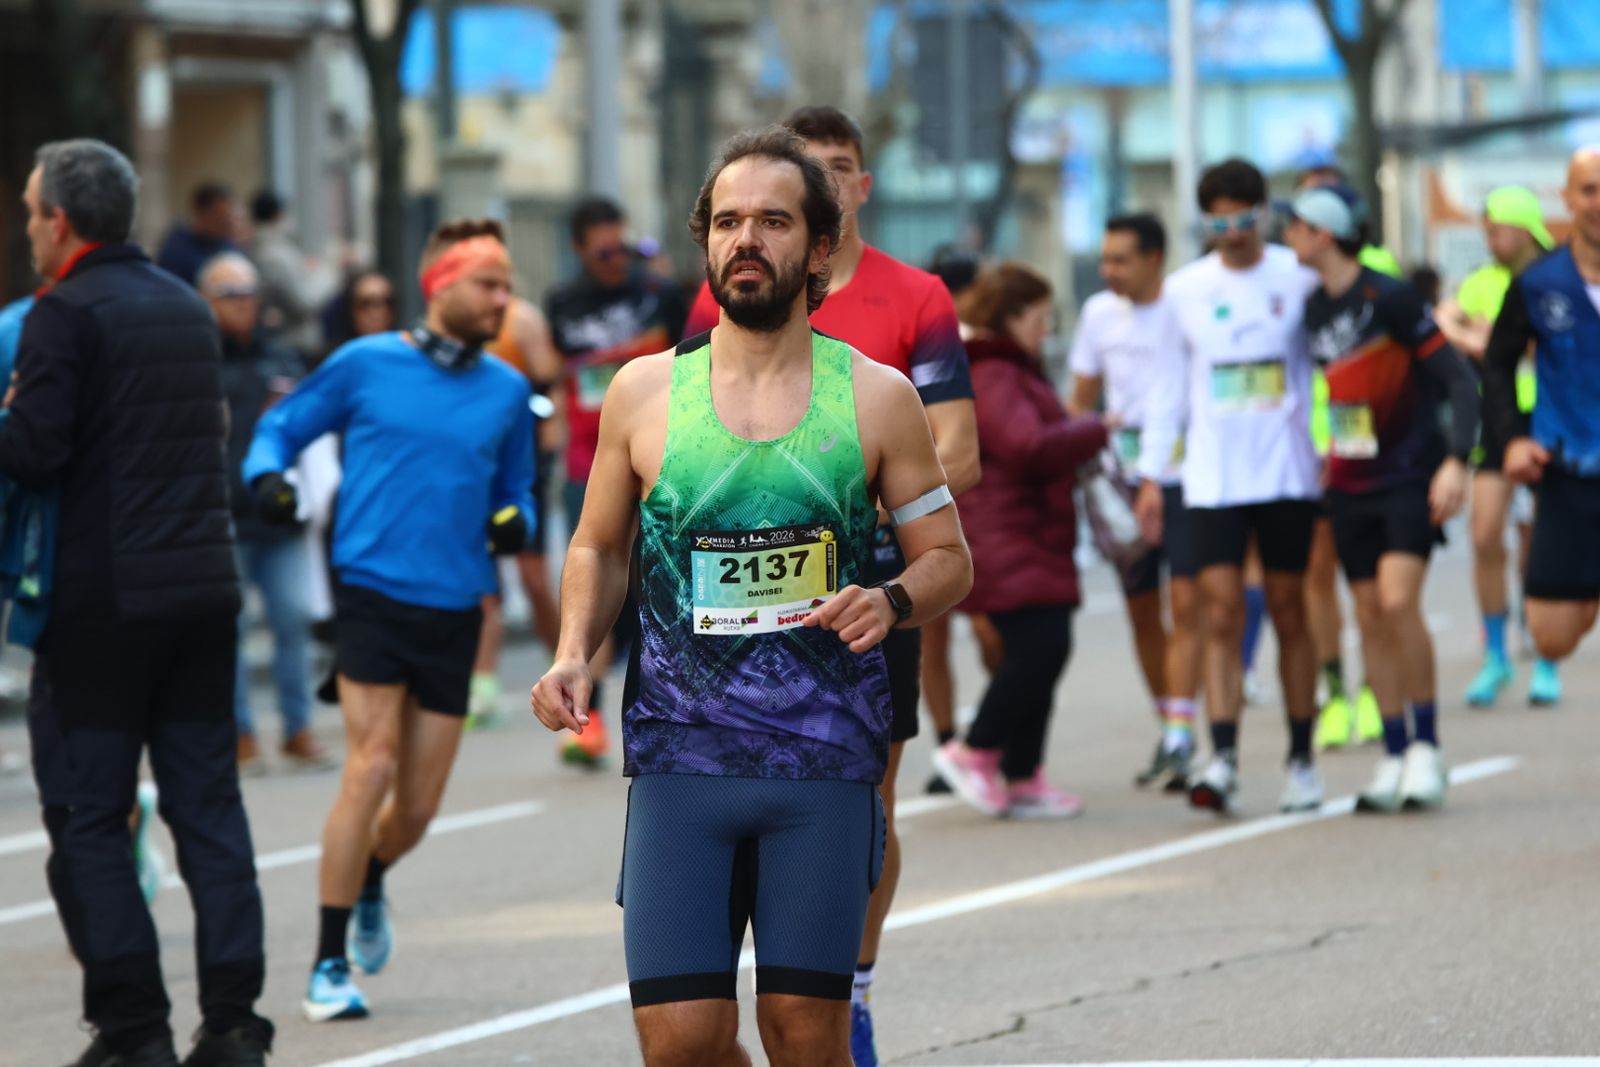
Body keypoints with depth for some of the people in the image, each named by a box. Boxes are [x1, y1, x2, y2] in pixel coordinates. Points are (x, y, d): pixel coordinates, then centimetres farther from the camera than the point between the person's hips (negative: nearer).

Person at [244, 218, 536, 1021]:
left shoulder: (506, 391, 9)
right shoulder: (365, 365, 0)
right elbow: (282, 427, 10)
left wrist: (513, 520, -2)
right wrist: (267, 475, -10)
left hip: (454, 610, 4)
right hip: (374, 590, -4)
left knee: (418, 806, 5)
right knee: (371, 767, -16)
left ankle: (370, 884, 42)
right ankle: (330, 964, -8)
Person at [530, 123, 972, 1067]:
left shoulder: (877, 397, 4)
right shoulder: (644, 392, 6)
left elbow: (950, 558, 10)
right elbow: (601, 547, 19)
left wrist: (894, 602, -11)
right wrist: (575, 655, 1)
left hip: (826, 761, -1)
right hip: (679, 751, 1)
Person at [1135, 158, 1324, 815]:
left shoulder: (1300, 279, 1)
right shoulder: (1185, 290, 6)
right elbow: (1169, 386, 11)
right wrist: (1151, 474, 8)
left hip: (1288, 472, -1)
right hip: (1213, 478, 1)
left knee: (1289, 612, 5)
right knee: (1221, 613, -8)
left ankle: (1301, 760, 12)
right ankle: (1222, 756, -13)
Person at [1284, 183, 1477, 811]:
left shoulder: (1389, 299, -14)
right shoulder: (1313, 310, 7)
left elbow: (1458, 380, -15)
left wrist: (1456, 461, -25)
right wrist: (1328, 462, 19)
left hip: (1411, 476, -7)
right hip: (1351, 482, 7)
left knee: (1398, 600, -19)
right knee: (1370, 617, 3)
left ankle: (1426, 747, -8)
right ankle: (1395, 758, 8)